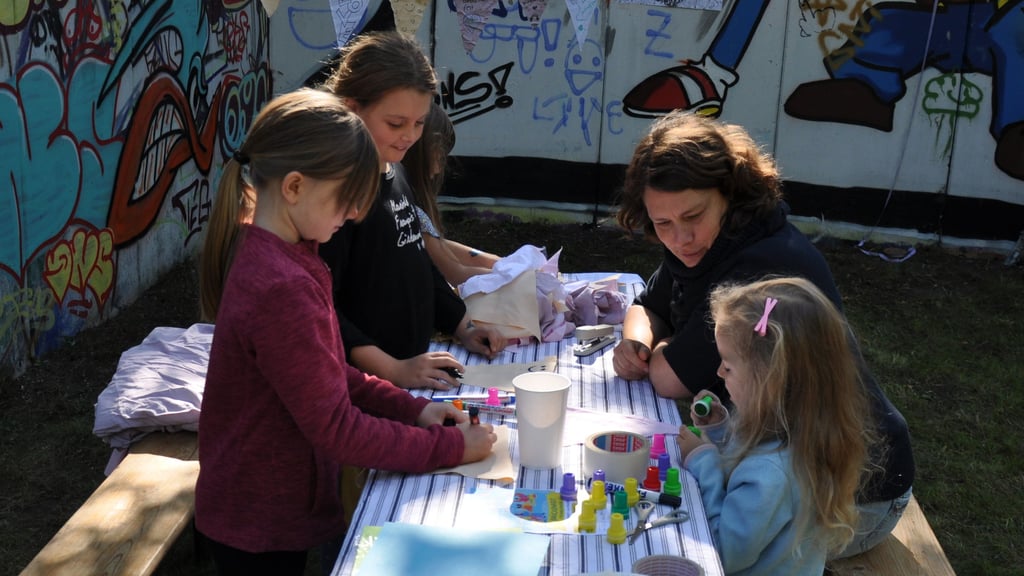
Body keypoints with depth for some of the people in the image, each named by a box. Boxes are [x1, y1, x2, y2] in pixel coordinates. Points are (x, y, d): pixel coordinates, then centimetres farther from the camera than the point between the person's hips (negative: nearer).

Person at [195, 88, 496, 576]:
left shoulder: (266, 253, 1)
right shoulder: (283, 289, -29)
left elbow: (329, 373, 9)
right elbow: (338, 431, -24)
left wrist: (412, 408, 0)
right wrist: (450, 445, -16)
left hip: (277, 507, 9)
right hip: (259, 530, -9)